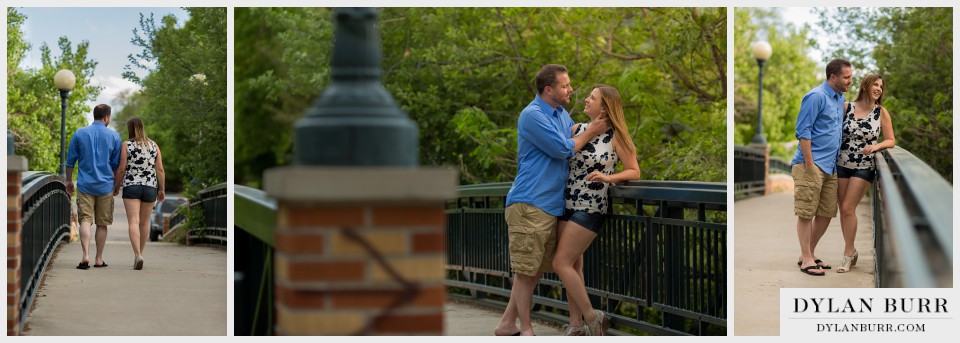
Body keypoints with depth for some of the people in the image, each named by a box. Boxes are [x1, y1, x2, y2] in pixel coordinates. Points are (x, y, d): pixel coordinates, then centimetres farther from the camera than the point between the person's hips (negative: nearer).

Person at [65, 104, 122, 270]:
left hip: (85, 185, 0)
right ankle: (99, 259, 13)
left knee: (85, 220, -4)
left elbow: (70, 160, 5)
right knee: (102, 223, 9)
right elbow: (117, 164, 5)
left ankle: (86, 255, -22)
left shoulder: (80, 133, 2)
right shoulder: (114, 136, -1)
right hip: (105, 186, 0)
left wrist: (69, 181, 16)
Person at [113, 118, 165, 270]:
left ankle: (138, 255, -25)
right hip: (150, 188, 3)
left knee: (133, 222, -8)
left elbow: (122, 169, -6)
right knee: (145, 222, 16)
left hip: (131, 187, -3)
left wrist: (116, 186, 8)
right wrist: (161, 189, 9)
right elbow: (160, 169, 1)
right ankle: (140, 253, 26)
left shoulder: (126, 145, -3)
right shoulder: (153, 145, 5)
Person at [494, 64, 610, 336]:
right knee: (526, 270, -2)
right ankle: (525, 330, 6)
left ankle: (507, 324, 21)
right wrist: (591, 133, -2)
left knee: (537, 269, 12)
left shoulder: (563, 115, 16)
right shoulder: (532, 115, -12)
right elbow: (562, 149, -13)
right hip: (530, 204, -9)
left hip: (552, 207, 9)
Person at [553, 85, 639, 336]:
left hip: (590, 209, -6)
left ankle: (591, 317, 3)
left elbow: (634, 172, -5)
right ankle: (576, 325, 16)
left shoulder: (615, 137, -7)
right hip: (568, 204, 6)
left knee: (562, 263, -9)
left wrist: (607, 177, -19)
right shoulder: (576, 129, 6)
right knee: (573, 266, 9)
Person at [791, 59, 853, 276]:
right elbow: (803, 131, -15)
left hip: (830, 167, 9)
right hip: (812, 165, -9)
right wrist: (809, 164, -18)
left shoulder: (840, 99, 15)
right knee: (806, 213, -3)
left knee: (826, 214, 10)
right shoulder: (816, 97, -12)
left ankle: (809, 253, 22)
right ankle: (806, 259, 1)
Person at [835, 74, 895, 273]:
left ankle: (848, 253, 2)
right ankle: (851, 251, 20)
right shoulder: (846, 107, 0)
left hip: (864, 167, -2)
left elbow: (891, 140, 3)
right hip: (842, 164, 2)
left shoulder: (881, 112, -1)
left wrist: (876, 146, -16)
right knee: (843, 209, 5)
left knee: (848, 208, -9)